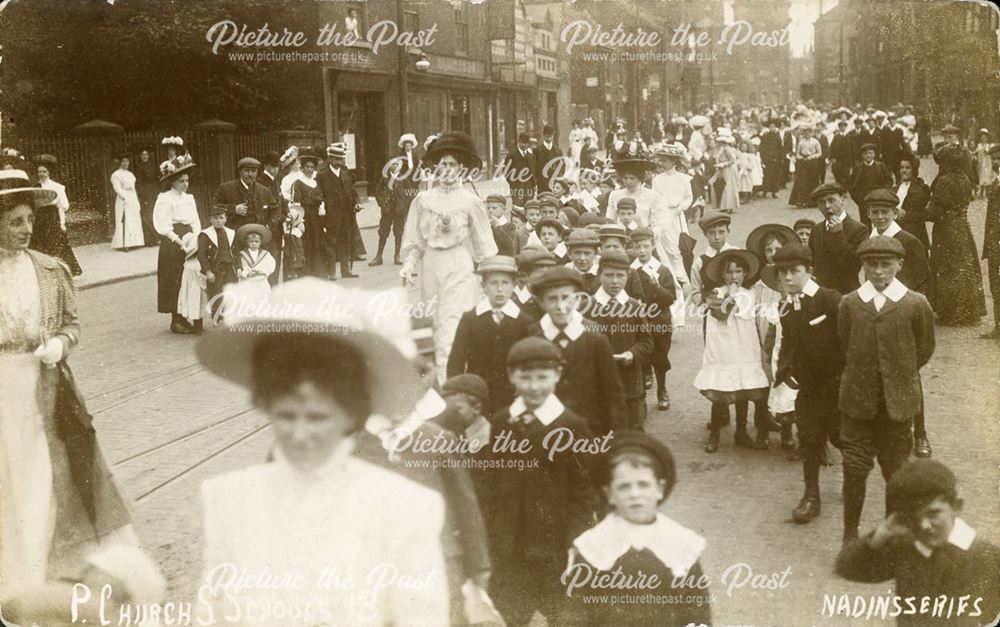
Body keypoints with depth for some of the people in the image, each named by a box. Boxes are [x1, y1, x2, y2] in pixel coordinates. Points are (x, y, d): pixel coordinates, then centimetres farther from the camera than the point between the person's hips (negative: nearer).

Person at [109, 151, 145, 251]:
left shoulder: (130, 174, 19)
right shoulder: (116, 175, -5)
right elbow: (117, 188, -14)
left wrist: (136, 201, 11)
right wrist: (125, 198, -23)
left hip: (133, 199, 8)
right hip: (123, 200, -8)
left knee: (134, 222, 5)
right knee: (124, 222, -10)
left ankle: (132, 243, 8)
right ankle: (123, 244, -10)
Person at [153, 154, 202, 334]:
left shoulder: (189, 198, 13)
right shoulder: (165, 199, -8)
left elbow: (196, 222, 12)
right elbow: (163, 226, -13)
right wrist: (180, 242, -19)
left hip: (189, 240, 6)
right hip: (172, 245, -6)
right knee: (175, 281, -2)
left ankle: (185, 317, 13)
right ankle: (176, 321, 5)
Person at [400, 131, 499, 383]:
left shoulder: (470, 201, -2)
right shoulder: (423, 200, 5)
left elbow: (483, 243, 3)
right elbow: (414, 240, 10)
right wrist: (408, 265, -3)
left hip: (459, 266, -3)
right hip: (431, 265, 3)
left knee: (451, 322, -11)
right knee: (434, 322, 7)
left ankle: (445, 379, -14)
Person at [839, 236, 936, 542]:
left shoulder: (916, 304, -5)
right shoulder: (849, 303, 0)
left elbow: (924, 350, 6)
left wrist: (898, 373, 6)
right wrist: (862, 376, 7)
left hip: (898, 402, -1)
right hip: (857, 402, 1)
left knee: (897, 471, 9)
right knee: (855, 469, 2)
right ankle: (850, 534, 14)